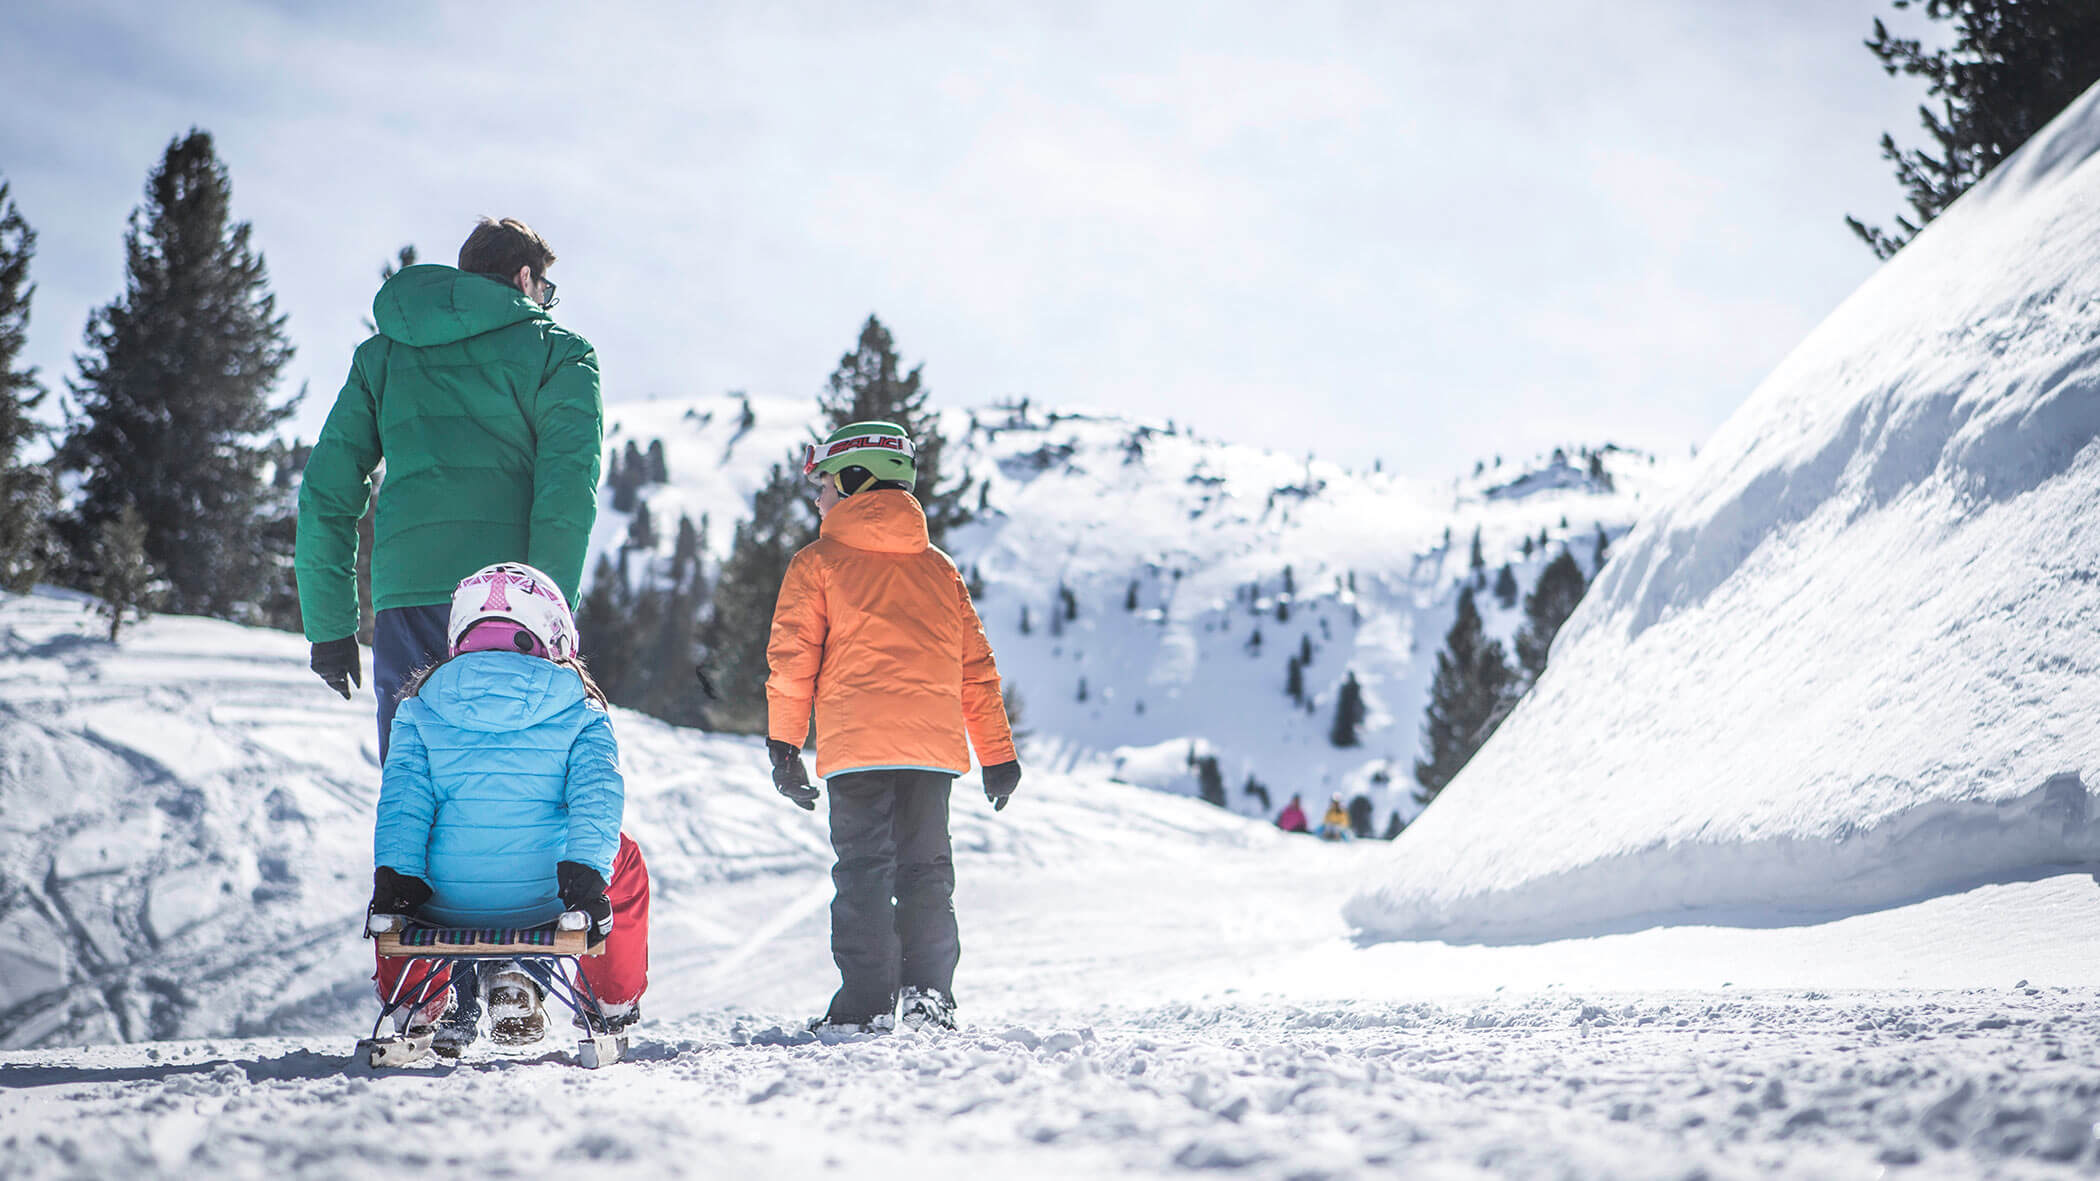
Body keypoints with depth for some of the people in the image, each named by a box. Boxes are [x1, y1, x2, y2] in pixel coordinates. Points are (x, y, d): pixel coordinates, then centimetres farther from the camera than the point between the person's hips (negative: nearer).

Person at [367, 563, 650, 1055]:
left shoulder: (422, 705, 7)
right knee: (623, 860, 31)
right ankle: (613, 1002, 19)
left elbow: (403, 794, -3)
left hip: (443, 901, 1)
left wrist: (394, 876, -7)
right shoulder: (578, 711, 4)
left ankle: (421, 1008, 24)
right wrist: (586, 874, -13)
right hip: (544, 897, -1)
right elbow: (596, 793, -9)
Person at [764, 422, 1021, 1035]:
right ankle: (929, 993, 3)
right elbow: (976, 666, 16)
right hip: (935, 744, 4)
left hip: (855, 746, -3)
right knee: (926, 869, 10)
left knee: (863, 870, 0)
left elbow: (792, 658, -1)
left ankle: (866, 1002, -4)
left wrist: (783, 745, 5)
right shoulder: (940, 568, 17)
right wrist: (998, 754, 19)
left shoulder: (817, 563, 4)